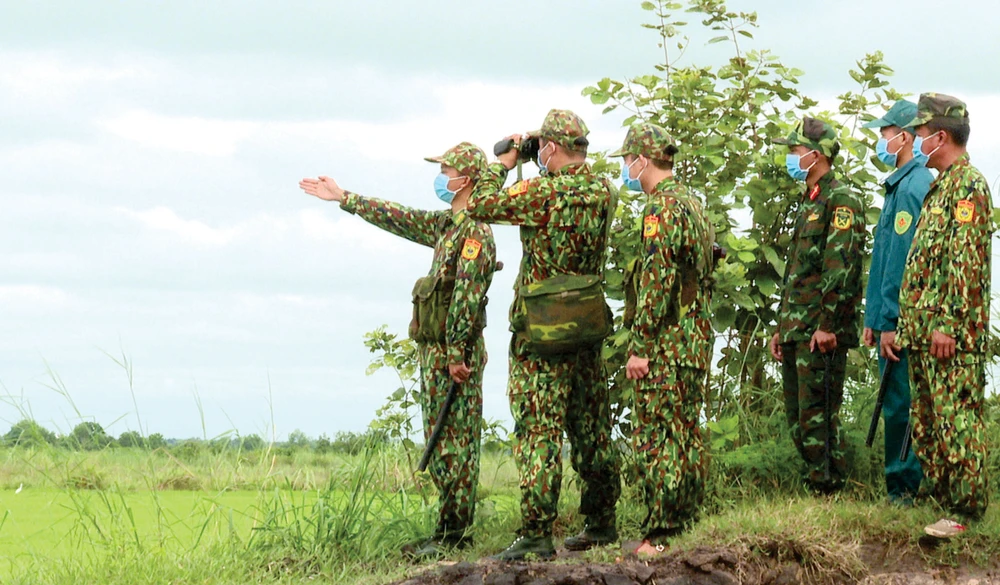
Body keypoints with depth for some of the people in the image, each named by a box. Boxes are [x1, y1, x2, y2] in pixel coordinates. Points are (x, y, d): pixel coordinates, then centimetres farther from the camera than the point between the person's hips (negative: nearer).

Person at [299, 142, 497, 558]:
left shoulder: (475, 232, -14)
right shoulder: (447, 225, 15)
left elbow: (466, 297, -20)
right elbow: (399, 219, 27)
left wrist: (457, 354, -24)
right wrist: (343, 198, 32)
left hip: (455, 353, -10)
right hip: (436, 351, 10)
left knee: (456, 444, -8)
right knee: (441, 444, 10)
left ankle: (455, 534, -7)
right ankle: (448, 530, 13)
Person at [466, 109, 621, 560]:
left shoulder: (544, 192, -17)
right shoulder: (601, 193, 4)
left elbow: (481, 205, -11)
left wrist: (503, 163, 2)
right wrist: (528, 169, 16)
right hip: (589, 324, 7)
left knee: (538, 432, -7)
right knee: (591, 430, 15)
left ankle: (536, 535, -10)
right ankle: (601, 523, 23)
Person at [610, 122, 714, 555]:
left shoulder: (662, 207, -14)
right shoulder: (693, 205, 17)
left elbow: (656, 281, -21)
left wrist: (640, 347, -19)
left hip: (665, 343, -10)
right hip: (696, 341, 10)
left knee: (655, 438, -7)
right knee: (687, 435, 12)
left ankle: (661, 536, -7)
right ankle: (689, 528, 17)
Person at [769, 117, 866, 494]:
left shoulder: (840, 201, -9)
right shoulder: (807, 204, 21)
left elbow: (843, 268, -17)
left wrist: (828, 324, -21)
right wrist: (781, 328, 22)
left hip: (822, 334, -10)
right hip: (796, 331, 10)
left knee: (818, 417, -10)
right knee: (797, 418, 10)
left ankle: (829, 488, -7)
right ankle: (815, 482, 15)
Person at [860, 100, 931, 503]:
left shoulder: (911, 187, -15)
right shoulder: (904, 183, 17)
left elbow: (901, 260, -20)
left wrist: (889, 322, -21)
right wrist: (873, 318, 22)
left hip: (902, 319, -10)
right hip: (896, 317, 10)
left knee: (900, 405, -6)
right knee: (898, 403, 12)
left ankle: (903, 489, -3)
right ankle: (907, 483, 16)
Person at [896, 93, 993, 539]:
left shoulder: (968, 186, -12)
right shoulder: (940, 186, 19)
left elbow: (966, 263, -19)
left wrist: (947, 324, -22)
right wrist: (912, 324, 20)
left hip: (952, 334, -10)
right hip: (925, 331, 10)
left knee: (958, 420, -7)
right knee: (927, 419, 13)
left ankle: (965, 511, -5)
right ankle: (936, 492, 20)